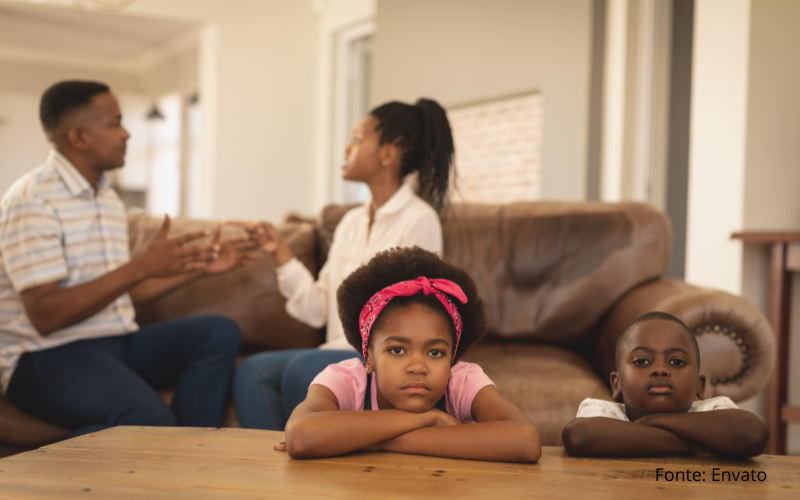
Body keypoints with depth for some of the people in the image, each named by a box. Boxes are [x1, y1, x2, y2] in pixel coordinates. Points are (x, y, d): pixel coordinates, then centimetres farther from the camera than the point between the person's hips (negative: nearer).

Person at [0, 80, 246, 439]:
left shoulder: (108, 199, 16)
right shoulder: (32, 201, -12)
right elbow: (45, 315, -21)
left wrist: (198, 267, 15)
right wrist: (141, 267, -25)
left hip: (117, 343, 9)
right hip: (48, 357, -9)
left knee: (219, 333, -10)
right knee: (149, 419, -33)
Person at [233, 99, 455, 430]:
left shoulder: (418, 220, -6)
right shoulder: (352, 222, 16)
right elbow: (318, 310, 8)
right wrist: (280, 252, 2)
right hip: (339, 353, 7)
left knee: (303, 369, -31)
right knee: (252, 372, -17)